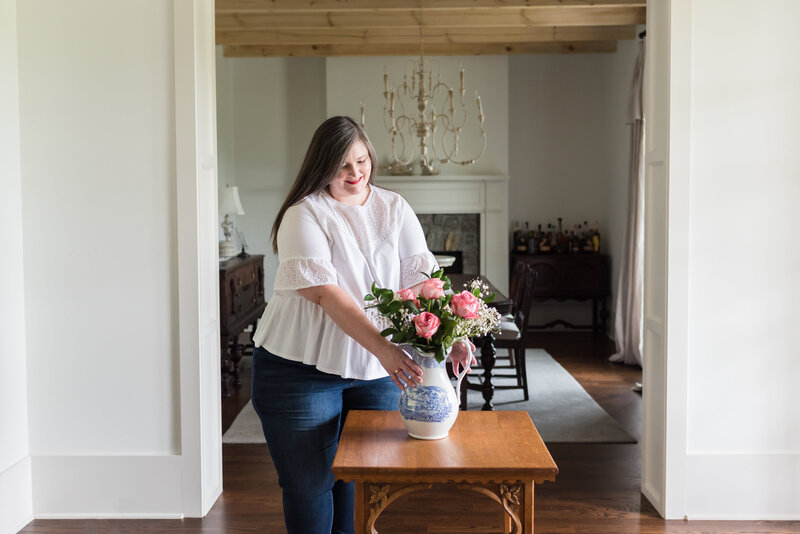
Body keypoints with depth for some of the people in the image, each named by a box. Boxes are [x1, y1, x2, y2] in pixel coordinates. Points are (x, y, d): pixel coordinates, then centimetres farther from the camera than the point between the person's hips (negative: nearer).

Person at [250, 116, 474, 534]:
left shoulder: (394, 209, 6)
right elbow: (325, 293, -21)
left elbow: (421, 279, -3)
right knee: (311, 484, 5)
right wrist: (383, 348, -31)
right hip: (301, 370, -4)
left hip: (376, 372, 4)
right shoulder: (304, 214, -9)